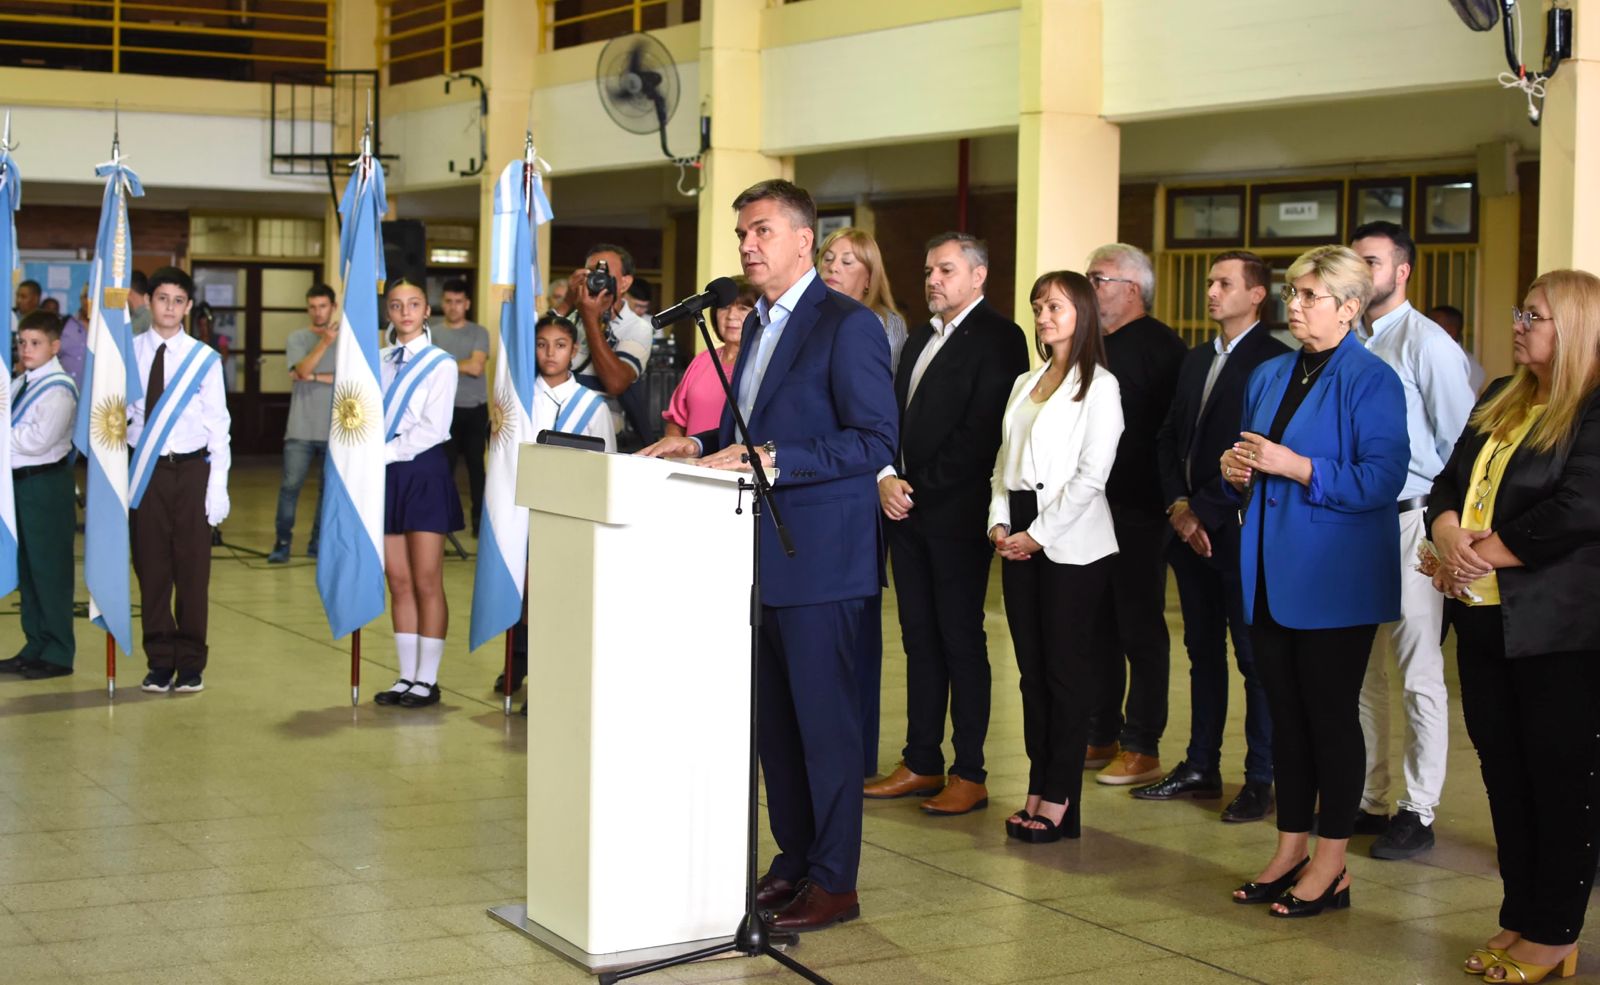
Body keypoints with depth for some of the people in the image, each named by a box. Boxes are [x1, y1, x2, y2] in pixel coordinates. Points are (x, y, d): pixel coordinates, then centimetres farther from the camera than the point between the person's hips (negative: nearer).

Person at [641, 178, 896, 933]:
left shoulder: (847, 325, -11)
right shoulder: (759, 325, 16)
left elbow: (874, 440, -18)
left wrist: (771, 460, -23)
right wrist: (703, 444, 7)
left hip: (819, 555, -9)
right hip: (765, 554, 9)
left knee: (823, 717, -1)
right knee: (772, 717, 14)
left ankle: (834, 881, 8)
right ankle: (793, 859, 25)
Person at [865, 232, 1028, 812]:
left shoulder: (997, 338, -8)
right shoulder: (922, 336, 18)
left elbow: (980, 432, -16)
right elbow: (896, 414, 16)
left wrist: (921, 490, -14)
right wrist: (888, 476, -2)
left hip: (957, 512, -8)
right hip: (907, 505, 8)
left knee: (961, 641, -2)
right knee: (920, 638, 11)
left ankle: (970, 776, 4)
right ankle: (921, 764, 18)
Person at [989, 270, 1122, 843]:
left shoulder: (1098, 386, -5)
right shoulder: (1025, 384, 17)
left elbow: (1091, 475, -12)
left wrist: (1038, 535, -14)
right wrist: (1000, 522, 1)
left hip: (1070, 544, -7)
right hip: (1021, 542, 7)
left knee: (1065, 672, -3)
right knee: (1032, 671, 8)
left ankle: (1060, 801, 2)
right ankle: (1038, 791, 14)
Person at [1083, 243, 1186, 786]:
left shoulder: (1160, 346, -9)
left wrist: (1166, 500, -17)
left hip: (1137, 512, -8)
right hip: (1091, 510, 8)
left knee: (1141, 632, 0)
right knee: (1098, 628, 13)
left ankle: (1143, 748, 7)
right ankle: (1101, 737, 23)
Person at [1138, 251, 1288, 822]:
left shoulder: (1274, 361, -10)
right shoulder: (1196, 360, 16)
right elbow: (1168, 437, 16)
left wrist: (1203, 511, -13)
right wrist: (1178, 506, 1)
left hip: (1241, 532, -8)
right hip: (1190, 529, 8)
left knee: (1254, 657, 0)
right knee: (1203, 652, 13)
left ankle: (1261, 780, 7)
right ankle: (1201, 768, 21)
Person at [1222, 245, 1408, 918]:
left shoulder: (1372, 381, -10)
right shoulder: (1269, 376, 13)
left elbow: (1381, 481, -19)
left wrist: (1295, 467, -23)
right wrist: (1236, 471, 0)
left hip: (1333, 580, -7)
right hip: (1272, 576, 7)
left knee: (1331, 715, 0)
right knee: (1285, 714, 12)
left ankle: (1330, 865, 10)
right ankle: (1289, 854, 22)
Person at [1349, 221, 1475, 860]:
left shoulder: (1426, 343, -10)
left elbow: (1461, 440, -10)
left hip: (1407, 520, -7)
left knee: (1419, 674, 0)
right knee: (1361, 670, 14)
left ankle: (1418, 813, 7)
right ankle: (1369, 801, 25)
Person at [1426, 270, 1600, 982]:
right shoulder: (1501, 402, 15)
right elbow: (1449, 482, 13)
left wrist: (1484, 553, -14)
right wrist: (1450, 537, -8)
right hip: (1484, 622, 8)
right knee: (1503, 771, 12)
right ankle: (1520, 917, 23)